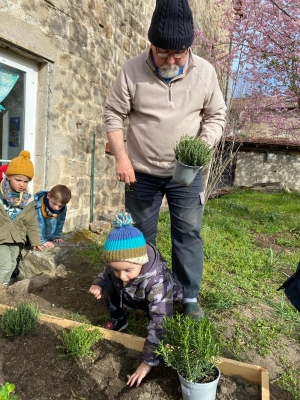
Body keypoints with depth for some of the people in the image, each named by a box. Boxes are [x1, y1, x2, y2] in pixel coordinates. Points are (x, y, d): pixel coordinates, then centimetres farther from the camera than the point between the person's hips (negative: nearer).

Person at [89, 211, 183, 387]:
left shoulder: (158, 280, -46)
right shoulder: (117, 266, -30)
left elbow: (159, 324, -45)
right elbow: (106, 274, -4)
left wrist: (148, 362, -42)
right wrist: (98, 284, -26)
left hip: (165, 300, -4)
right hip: (133, 297, 4)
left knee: (163, 320, -32)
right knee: (109, 281, -18)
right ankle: (118, 320, 6)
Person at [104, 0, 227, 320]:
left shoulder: (205, 72, -5)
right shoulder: (132, 70, -9)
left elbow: (216, 115, 3)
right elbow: (113, 114, -3)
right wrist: (122, 157, -13)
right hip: (142, 173, 0)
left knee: (188, 234, 4)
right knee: (141, 236, 10)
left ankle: (189, 297, 22)